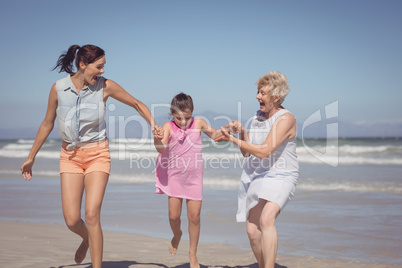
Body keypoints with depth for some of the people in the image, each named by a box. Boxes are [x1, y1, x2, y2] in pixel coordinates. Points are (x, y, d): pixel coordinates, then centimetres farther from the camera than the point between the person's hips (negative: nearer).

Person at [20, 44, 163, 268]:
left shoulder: (105, 86, -8)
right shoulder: (59, 88, -6)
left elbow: (138, 104, 5)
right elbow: (47, 124, 7)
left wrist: (153, 124, -13)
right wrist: (31, 157, 14)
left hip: (97, 154, -1)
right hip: (70, 156, 2)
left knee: (92, 216, -14)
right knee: (72, 220, -4)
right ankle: (87, 239, 33)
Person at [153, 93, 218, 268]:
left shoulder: (198, 123, -1)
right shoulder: (168, 127, -8)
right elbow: (161, 148, -23)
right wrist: (156, 135, -42)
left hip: (194, 178, 1)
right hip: (174, 176, -1)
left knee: (194, 216, 1)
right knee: (174, 216, 1)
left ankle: (193, 253, 19)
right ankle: (176, 235, 37)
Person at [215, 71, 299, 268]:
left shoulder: (286, 119, -16)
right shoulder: (258, 116, 8)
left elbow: (264, 151, -24)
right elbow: (246, 153, 13)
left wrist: (232, 139, -20)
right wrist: (241, 132, -5)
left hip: (279, 178, -7)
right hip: (254, 177, 7)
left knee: (266, 220, -31)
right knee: (252, 231, 8)